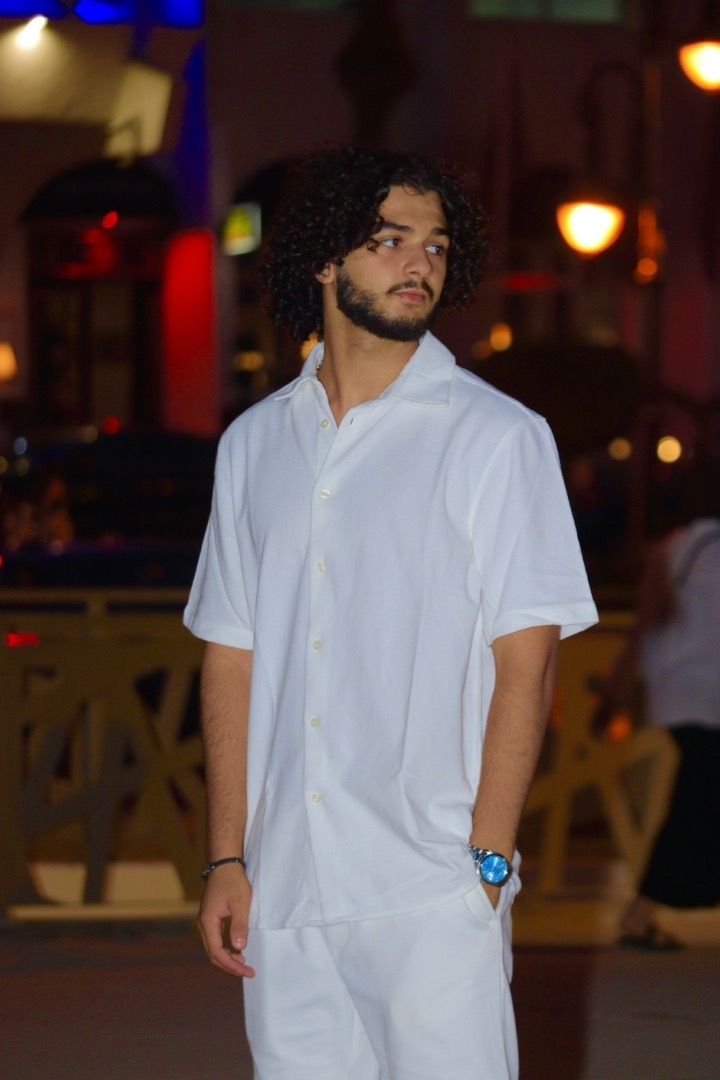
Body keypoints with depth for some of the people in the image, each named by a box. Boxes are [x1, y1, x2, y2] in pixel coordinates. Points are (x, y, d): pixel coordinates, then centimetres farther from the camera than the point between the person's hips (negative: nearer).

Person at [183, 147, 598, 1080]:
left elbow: (525, 661, -5)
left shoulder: (497, 437, 0)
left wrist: (488, 861, -11)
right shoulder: (255, 443, 13)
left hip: (434, 896, -4)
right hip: (284, 890, 4)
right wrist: (225, 858, 6)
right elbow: (233, 659, 13)